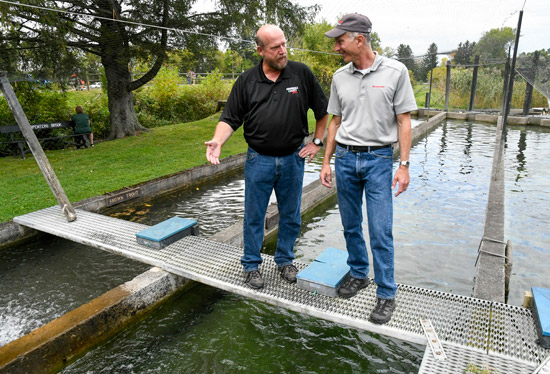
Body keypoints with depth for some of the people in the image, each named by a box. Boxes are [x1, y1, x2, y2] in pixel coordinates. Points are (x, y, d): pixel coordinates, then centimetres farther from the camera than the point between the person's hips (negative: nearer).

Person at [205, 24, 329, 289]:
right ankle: (251, 265, 26)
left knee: (290, 215, 13)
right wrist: (218, 141, -18)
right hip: (259, 160, 0)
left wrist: (317, 142, 5)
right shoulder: (246, 81, 0)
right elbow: (230, 118, 0)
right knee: (254, 215, 8)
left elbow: (323, 110, 8)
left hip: (293, 158, 1)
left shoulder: (302, 74, -1)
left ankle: (285, 260, 34)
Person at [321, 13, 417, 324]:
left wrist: (404, 165, -9)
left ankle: (387, 294, 13)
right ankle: (359, 274, 33)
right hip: (345, 158, 4)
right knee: (351, 225, 13)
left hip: (379, 159, -4)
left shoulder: (395, 72, -5)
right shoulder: (340, 77, 6)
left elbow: (403, 121, -4)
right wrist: (327, 162, 8)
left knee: (380, 231, -3)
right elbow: (336, 122, 11)